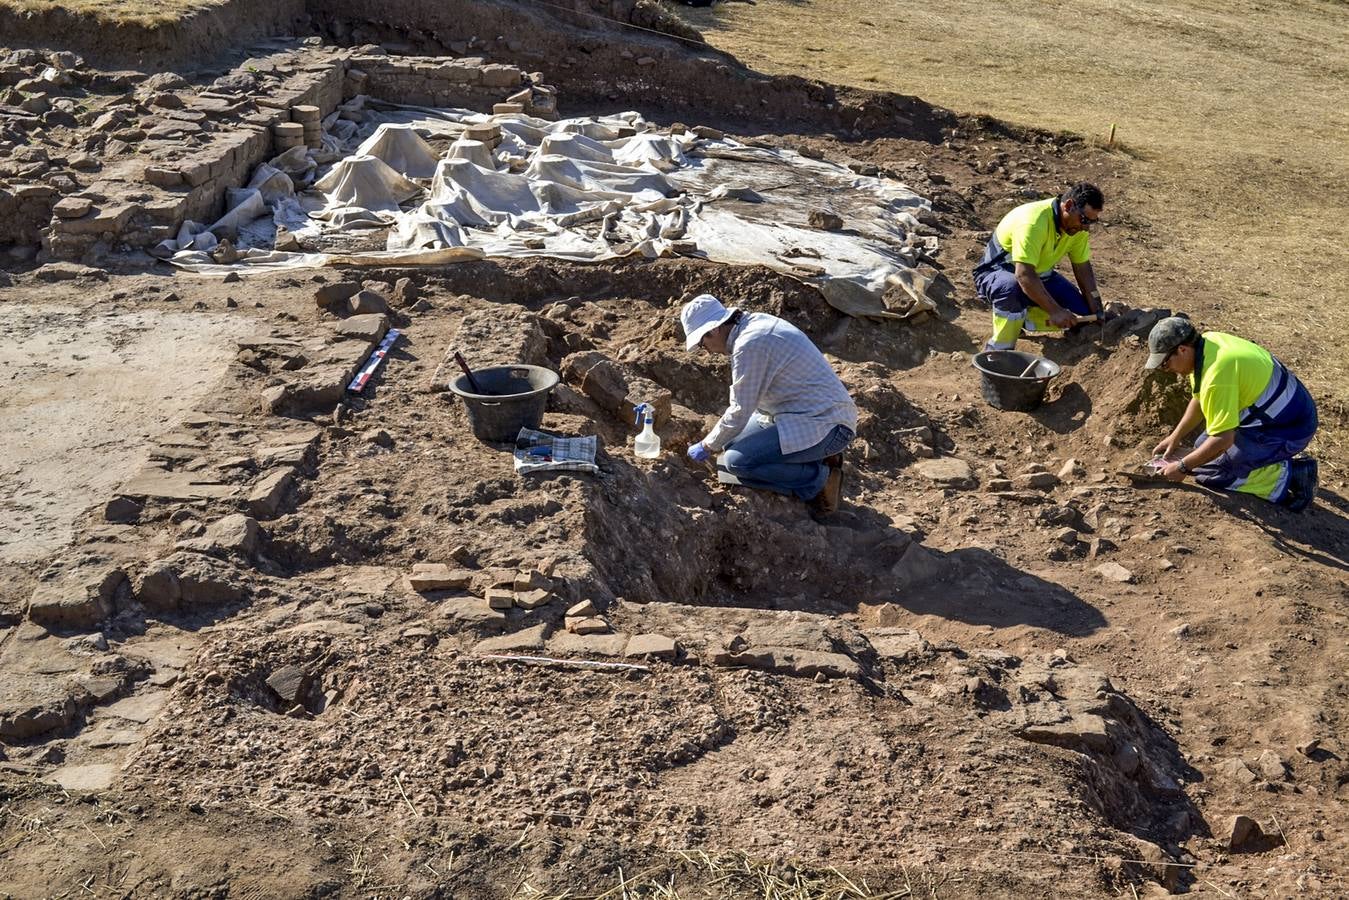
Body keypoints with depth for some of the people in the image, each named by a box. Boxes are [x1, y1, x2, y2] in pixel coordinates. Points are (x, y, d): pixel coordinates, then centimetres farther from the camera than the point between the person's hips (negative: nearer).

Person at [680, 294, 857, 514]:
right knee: (734, 438, 15)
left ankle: (820, 479, -5)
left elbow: (740, 412, -16)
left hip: (824, 427, -10)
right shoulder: (756, 322, 9)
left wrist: (707, 447, 0)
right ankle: (818, 460, 11)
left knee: (737, 460, -19)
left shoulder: (749, 345, -21)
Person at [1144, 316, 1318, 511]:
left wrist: (1183, 467, -15)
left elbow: (1223, 440, -27)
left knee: (1207, 471, -10)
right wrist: (1175, 437, 15)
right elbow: (1199, 400, 15)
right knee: (1204, 447, 17)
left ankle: (1288, 477, -7)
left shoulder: (1216, 374, -29)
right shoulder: (1207, 341, -1)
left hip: (1289, 430, -10)